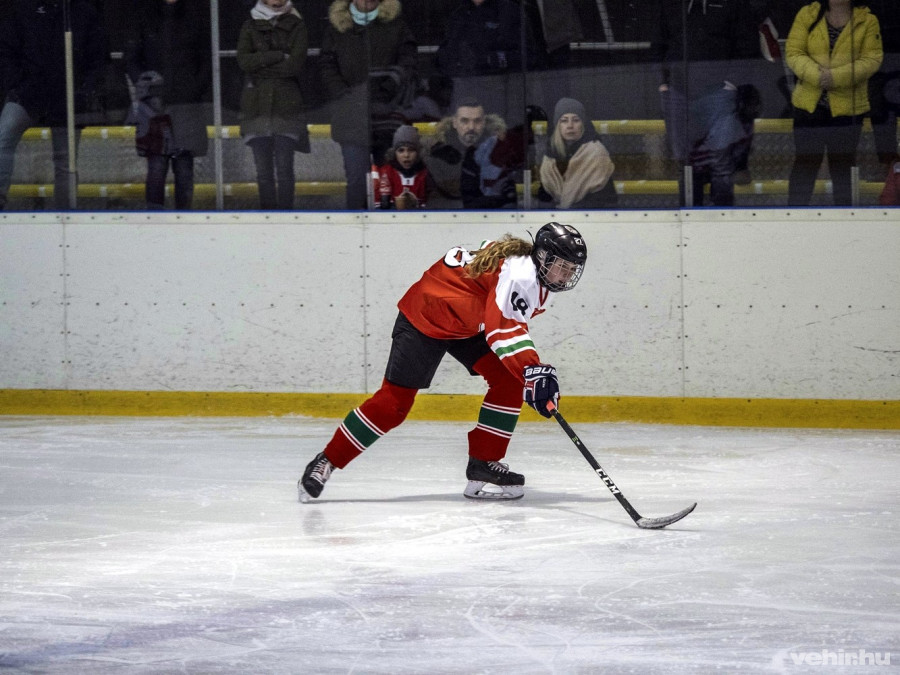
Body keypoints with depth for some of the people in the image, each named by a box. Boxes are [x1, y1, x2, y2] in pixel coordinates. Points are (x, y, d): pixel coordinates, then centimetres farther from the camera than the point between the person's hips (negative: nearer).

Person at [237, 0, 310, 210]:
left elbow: (295, 64, -7)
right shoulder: (250, 26, 11)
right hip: (257, 104, 1)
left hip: (286, 104, -1)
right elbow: (244, 60, -6)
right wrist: (279, 56, -10)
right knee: (263, 170, 1)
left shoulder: (296, 26, 7)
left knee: (284, 168, -8)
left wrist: (260, 64, -5)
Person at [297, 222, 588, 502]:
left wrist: (533, 371, 18)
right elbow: (502, 330, -41)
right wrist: (534, 371, -49)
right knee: (395, 399, -10)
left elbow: (512, 324, 19)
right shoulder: (520, 273, -29)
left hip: (467, 325, 9)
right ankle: (327, 461, 0)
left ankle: (484, 464, -2)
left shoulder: (538, 280, 1)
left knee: (510, 380, -6)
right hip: (424, 317, -9)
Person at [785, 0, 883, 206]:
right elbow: (793, 52, -4)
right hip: (809, 103, 1)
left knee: (841, 165, 10)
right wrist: (817, 75, -21)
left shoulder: (867, 21, -3)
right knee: (805, 162, 6)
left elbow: (872, 59, -9)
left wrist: (835, 77, -20)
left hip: (848, 105, -1)